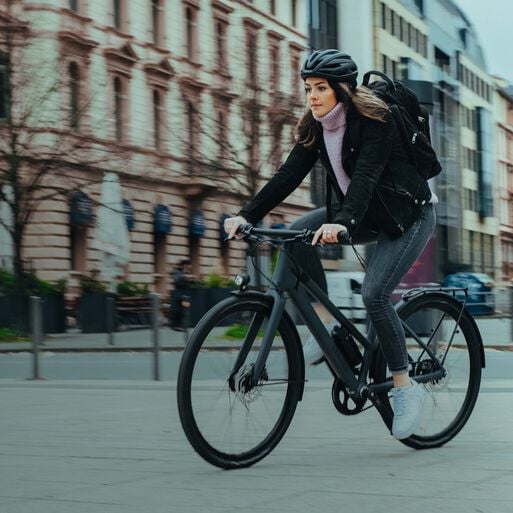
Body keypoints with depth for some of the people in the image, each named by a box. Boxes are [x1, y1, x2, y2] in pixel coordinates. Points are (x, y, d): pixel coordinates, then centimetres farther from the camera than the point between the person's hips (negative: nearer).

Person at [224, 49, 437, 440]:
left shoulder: (374, 120, -22)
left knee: (374, 294, -23)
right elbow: (289, 174, -8)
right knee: (297, 234, -17)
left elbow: (366, 175, -35)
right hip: (365, 214, 7)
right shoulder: (316, 128, -2)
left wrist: (343, 223, -51)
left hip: (408, 214, -7)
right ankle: (325, 323, -6)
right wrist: (247, 215, -20)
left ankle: (406, 387, -7)